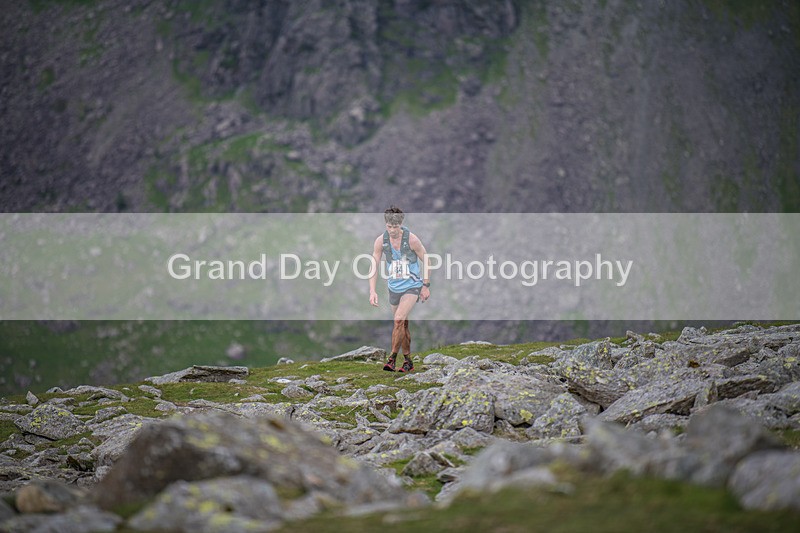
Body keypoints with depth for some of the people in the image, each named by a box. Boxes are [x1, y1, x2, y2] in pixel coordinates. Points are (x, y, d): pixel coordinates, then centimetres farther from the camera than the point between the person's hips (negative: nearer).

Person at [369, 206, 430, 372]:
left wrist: (426, 286, -3)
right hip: (394, 288, 4)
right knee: (402, 324, 12)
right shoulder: (381, 241, -8)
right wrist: (372, 291, -15)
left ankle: (392, 359, -15)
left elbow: (426, 260, -4)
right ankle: (408, 361, 23)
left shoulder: (411, 239, -17)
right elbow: (374, 266, -6)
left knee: (399, 320, -20)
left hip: (412, 286, -4)